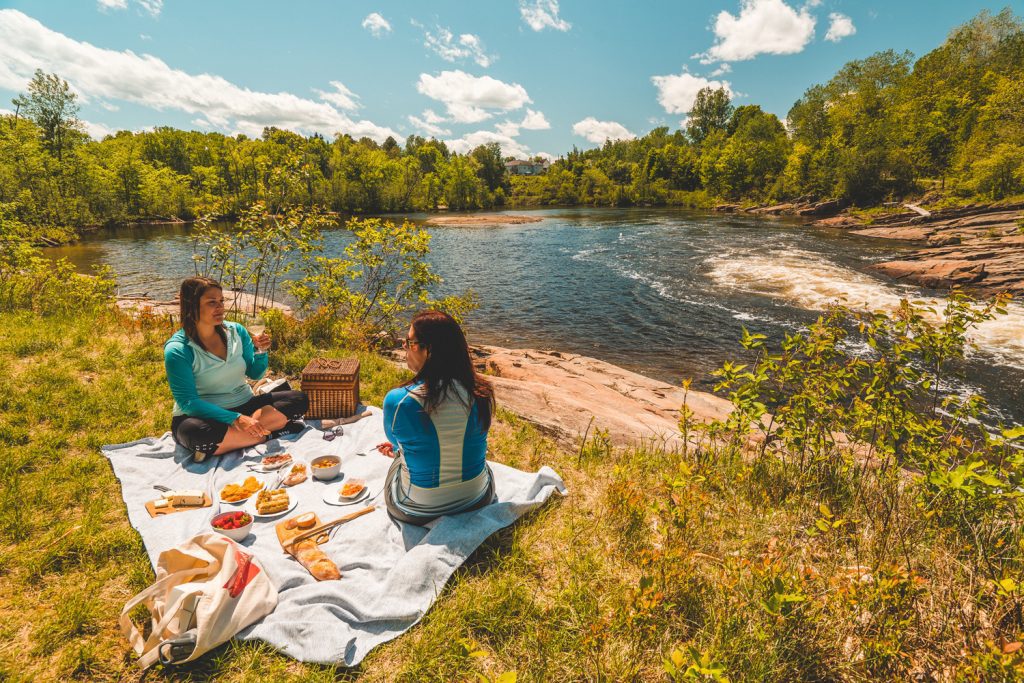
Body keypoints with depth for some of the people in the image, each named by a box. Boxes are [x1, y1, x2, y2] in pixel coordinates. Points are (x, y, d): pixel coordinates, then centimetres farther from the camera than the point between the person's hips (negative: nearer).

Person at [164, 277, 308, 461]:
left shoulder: (236, 331, 1)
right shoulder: (177, 350, -14)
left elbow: (255, 374, 10)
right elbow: (187, 402, -19)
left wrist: (261, 351, -12)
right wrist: (235, 419, -29)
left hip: (245, 405, 5)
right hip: (203, 415, -5)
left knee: (299, 400, -14)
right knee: (199, 434, -41)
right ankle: (269, 433, -20)